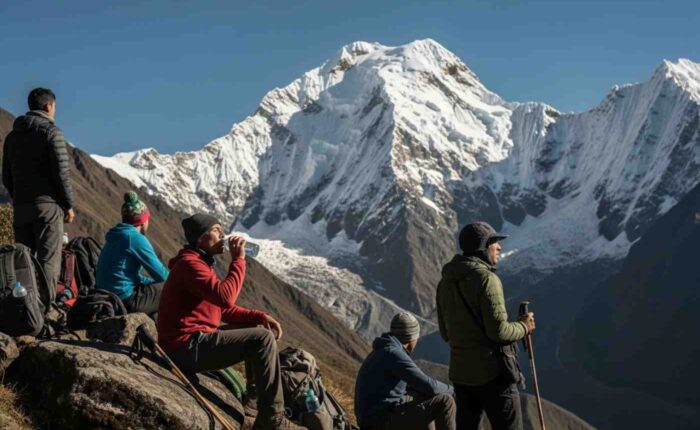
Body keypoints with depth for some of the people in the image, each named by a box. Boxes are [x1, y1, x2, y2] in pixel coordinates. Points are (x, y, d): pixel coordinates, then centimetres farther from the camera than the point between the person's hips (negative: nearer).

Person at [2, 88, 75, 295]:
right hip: (47, 204, -6)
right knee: (48, 260, -7)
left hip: (21, 206, 6)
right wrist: (69, 205, -4)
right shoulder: (51, 131, -5)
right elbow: (62, 172, -10)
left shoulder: (12, 136, 16)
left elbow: (6, 177, 17)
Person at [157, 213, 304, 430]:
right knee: (262, 339, -17)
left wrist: (260, 316, 4)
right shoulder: (190, 264, -16)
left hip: (195, 340, 11)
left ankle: (258, 397, 18)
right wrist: (238, 259, -19)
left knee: (259, 330, 19)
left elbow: (224, 309, 17)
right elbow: (225, 297, -30)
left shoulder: (201, 263, 17)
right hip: (188, 347, -11)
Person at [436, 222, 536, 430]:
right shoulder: (486, 279, -15)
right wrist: (523, 327, -1)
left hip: (460, 371, 7)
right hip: (491, 371, -7)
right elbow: (499, 331, -19)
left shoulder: (445, 282, 9)